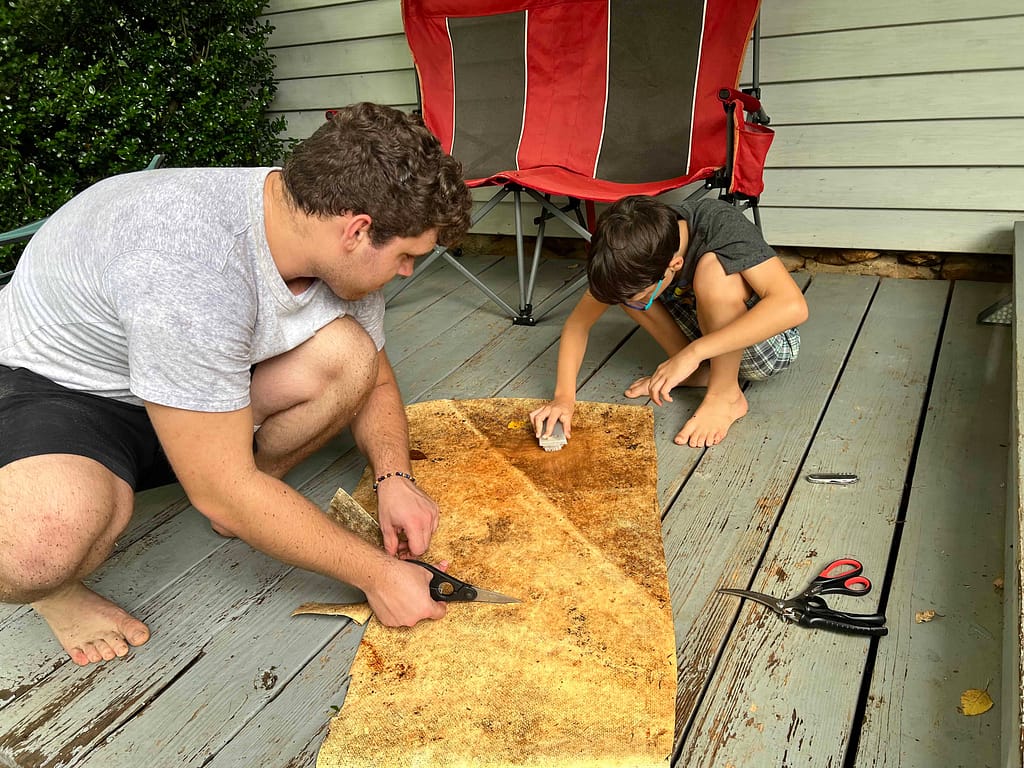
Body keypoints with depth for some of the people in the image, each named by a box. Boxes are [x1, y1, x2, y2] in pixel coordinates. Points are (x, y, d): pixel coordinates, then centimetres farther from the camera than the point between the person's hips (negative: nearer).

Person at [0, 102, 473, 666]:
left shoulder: (340, 249, -13)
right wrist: (377, 573, -24)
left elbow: (375, 379, 4)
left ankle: (255, 507, 3)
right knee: (51, 538, -38)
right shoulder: (188, 260, -38)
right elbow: (223, 492, -32)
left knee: (347, 353, -18)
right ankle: (51, 586, -2)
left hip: (198, 375, 6)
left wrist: (393, 478, -14)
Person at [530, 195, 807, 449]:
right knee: (626, 285, -13)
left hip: (767, 341, -5)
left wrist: (694, 352, -43)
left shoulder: (721, 224, -32)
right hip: (711, 334, 5)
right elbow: (579, 321, -11)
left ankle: (726, 394, -16)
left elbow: (793, 306, -43)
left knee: (713, 268, -33)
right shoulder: (634, 252, -18)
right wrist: (564, 395, -24)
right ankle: (700, 372, -3)